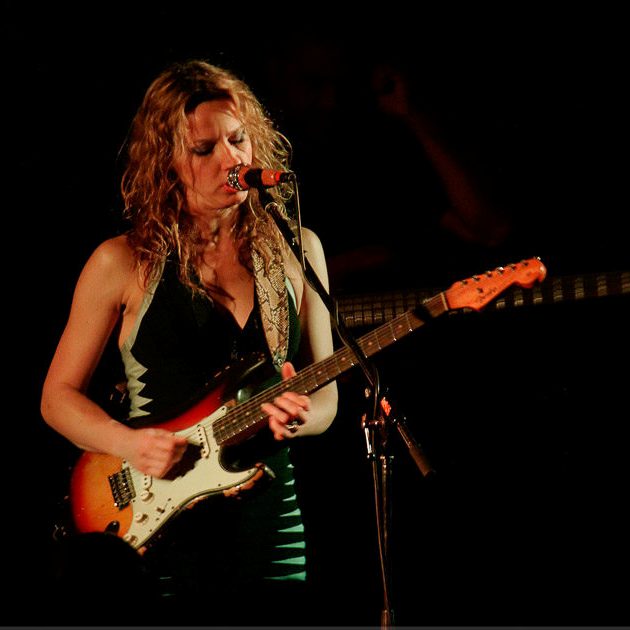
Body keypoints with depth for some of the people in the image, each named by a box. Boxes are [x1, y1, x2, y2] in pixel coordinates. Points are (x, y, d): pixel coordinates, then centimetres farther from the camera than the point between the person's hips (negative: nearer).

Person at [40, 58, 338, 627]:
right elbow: (59, 395, 3)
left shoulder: (295, 251, 4)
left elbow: (325, 395, 8)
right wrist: (129, 442, -15)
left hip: (266, 530, 2)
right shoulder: (124, 262, -3)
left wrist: (297, 416, -14)